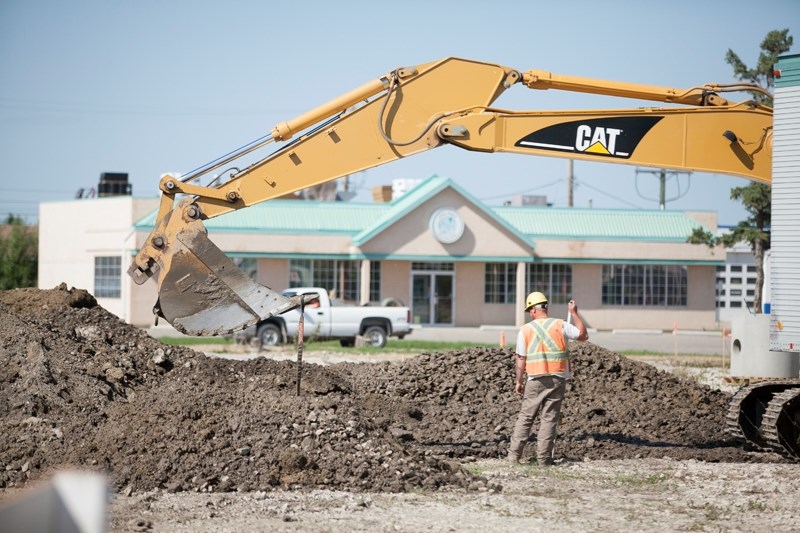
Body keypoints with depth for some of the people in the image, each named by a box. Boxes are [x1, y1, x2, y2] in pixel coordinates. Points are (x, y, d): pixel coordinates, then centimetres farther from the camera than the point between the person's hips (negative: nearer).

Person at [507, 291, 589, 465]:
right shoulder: (560, 325, -2)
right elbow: (583, 335, 7)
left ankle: (514, 454, 5)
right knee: (549, 419, 3)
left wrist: (519, 381, 10)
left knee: (525, 416, 8)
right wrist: (574, 313, 12)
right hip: (557, 379, 0)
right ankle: (544, 458, 1)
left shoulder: (525, 330, -1)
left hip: (535, 380, 0)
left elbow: (521, 358, 1)